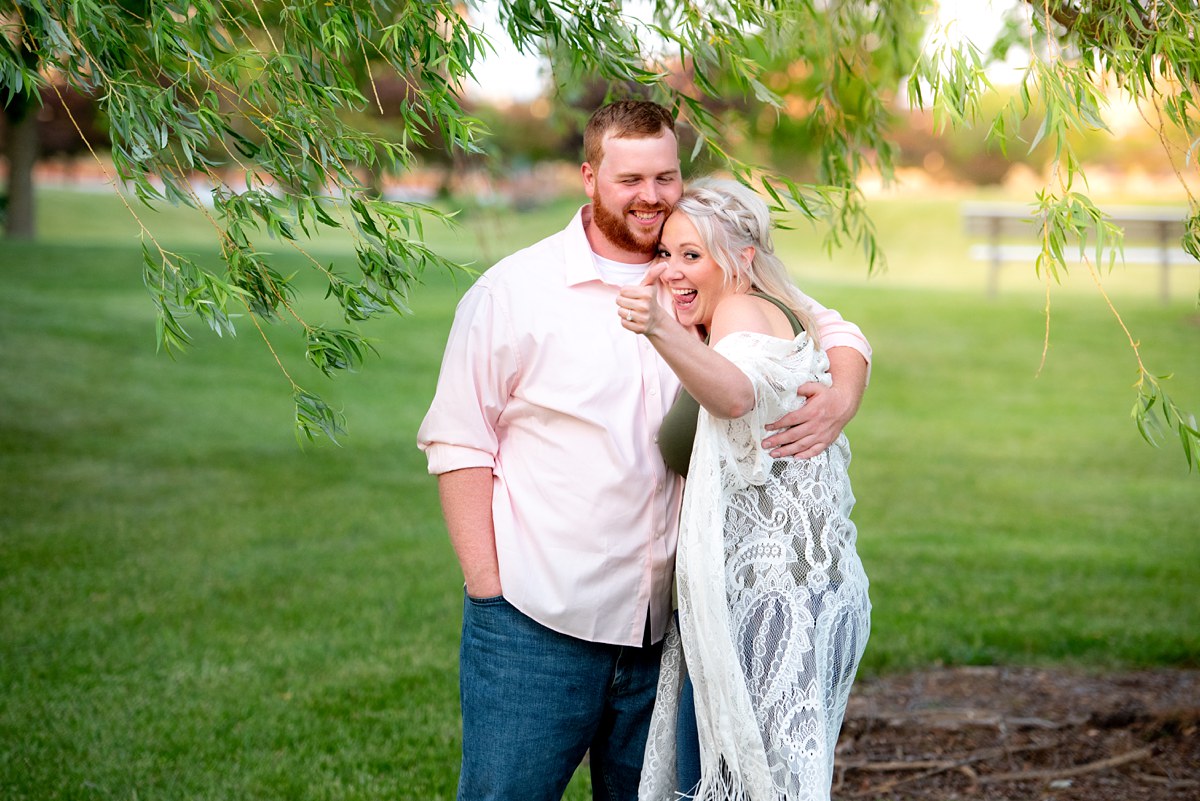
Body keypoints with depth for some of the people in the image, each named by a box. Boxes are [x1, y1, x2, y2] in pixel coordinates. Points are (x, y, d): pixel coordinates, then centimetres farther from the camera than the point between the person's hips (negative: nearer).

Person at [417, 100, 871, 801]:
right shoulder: (515, 291, -2)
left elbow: (835, 331, 15)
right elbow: (458, 443, -2)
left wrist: (842, 400, -9)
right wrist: (487, 587, -9)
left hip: (664, 628, 4)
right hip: (535, 625, -4)